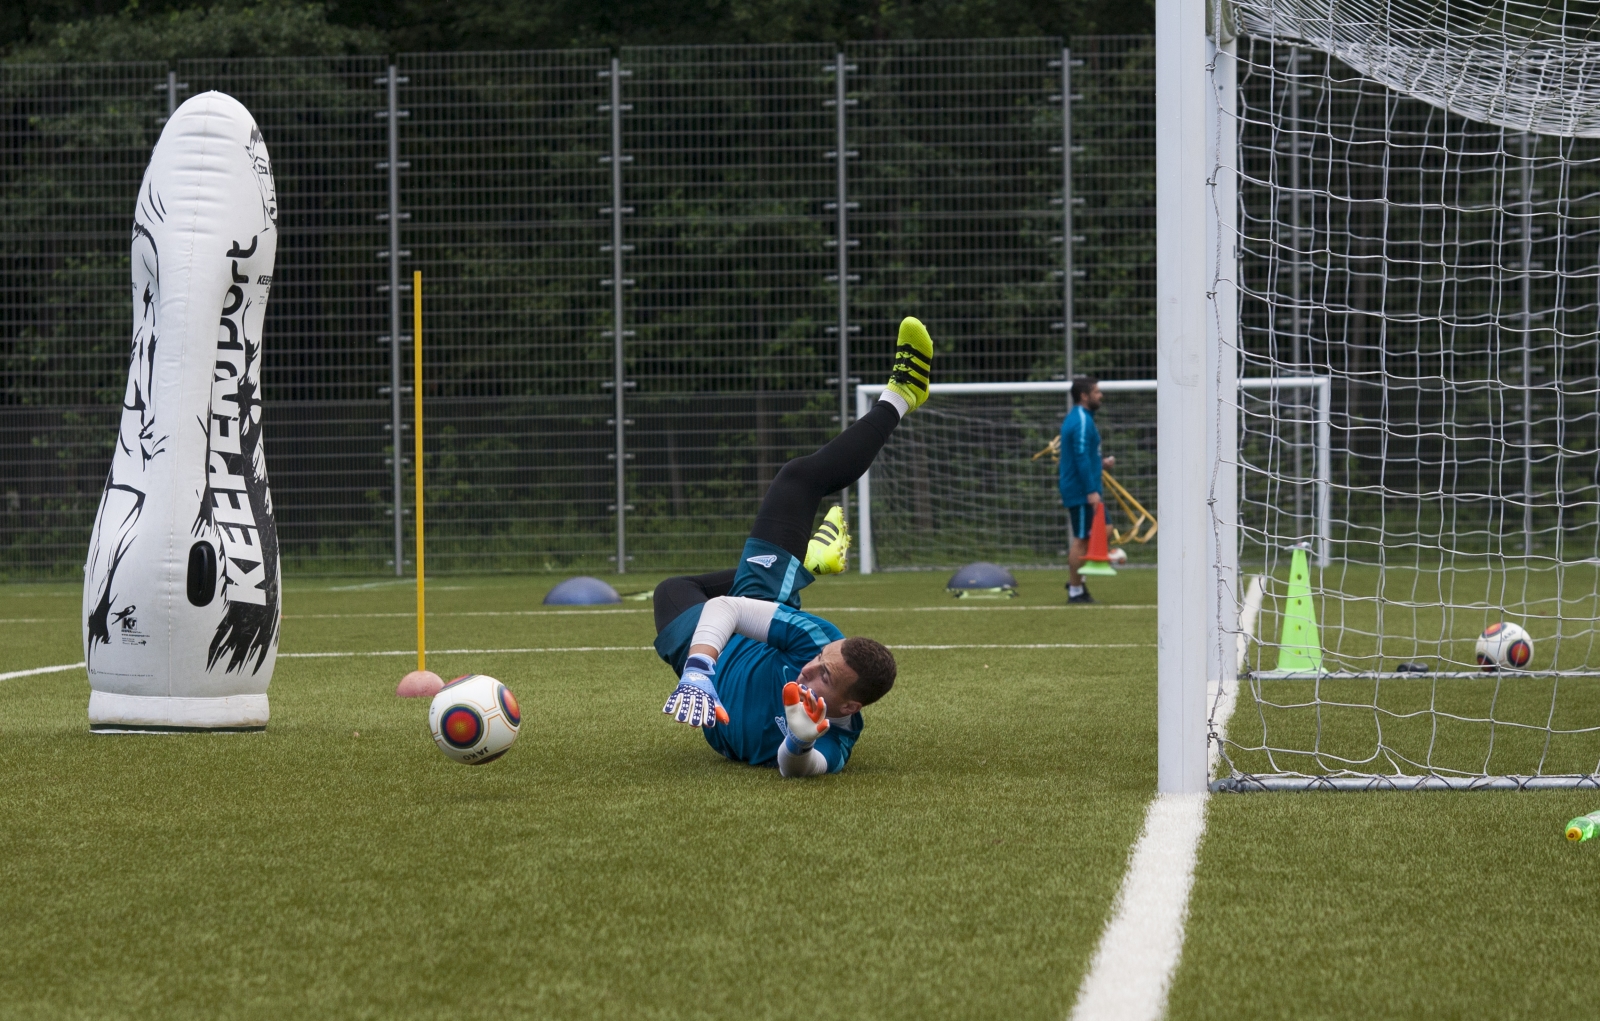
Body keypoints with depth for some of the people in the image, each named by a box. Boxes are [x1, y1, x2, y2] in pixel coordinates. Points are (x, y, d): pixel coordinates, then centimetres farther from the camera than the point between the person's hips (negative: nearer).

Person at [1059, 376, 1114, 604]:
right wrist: (1091, 491, -23)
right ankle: (1075, 591, 0)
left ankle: (1076, 581, 15)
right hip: (1081, 491, -10)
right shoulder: (1082, 422, -16)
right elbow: (1081, 458, -22)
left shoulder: (1075, 418, 16)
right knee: (1081, 540, -5)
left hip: (1075, 490, 10)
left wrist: (1101, 463, 14)